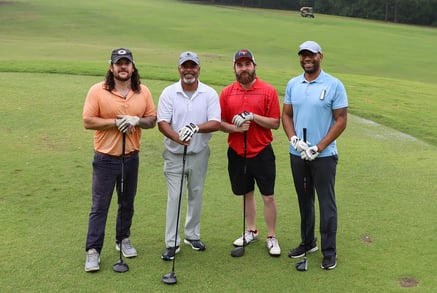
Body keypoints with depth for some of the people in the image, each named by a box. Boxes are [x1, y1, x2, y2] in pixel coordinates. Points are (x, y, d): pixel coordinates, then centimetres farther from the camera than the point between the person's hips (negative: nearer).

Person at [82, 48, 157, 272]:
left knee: (127, 203, 16)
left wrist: (136, 120, -15)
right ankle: (93, 250, 11)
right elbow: (88, 121, -10)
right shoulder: (97, 91, -8)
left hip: (131, 158, 3)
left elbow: (152, 120, 6)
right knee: (99, 206, 1)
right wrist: (115, 122, -20)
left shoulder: (143, 92, 2)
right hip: (105, 159, -3)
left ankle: (123, 239, 35)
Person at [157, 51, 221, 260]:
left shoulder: (210, 94, -3)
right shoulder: (169, 93, -5)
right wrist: (178, 137, -29)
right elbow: (162, 123, -11)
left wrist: (196, 128, -30)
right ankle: (172, 242, 6)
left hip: (199, 154, 2)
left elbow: (216, 123, -11)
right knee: (174, 197, -1)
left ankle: (192, 235, 29)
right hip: (174, 154, -1)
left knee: (196, 195, 13)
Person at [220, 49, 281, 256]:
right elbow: (220, 123, 4)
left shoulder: (268, 91, -5)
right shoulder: (227, 92, 3)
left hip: (262, 152, -3)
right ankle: (251, 232, 31)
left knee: (268, 196, 0)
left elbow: (275, 123, -7)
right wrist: (235, 128, -15)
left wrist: (253, 117, -19)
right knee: (247, 193, 16)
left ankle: (271, 237, 14)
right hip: (236, 152, 3)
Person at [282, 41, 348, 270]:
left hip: (324, 155, -4)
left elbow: (341, 120, -8)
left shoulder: (334, 85, -7)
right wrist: (294, 139, -10)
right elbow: (286, 115, 9)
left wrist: (318, 148, -15)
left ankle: (329, 251, 12)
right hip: (297, 154, 4)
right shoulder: (292, 84, 6)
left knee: (326, 203, 1)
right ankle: (307, 242, 29)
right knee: (304, 200, 15)